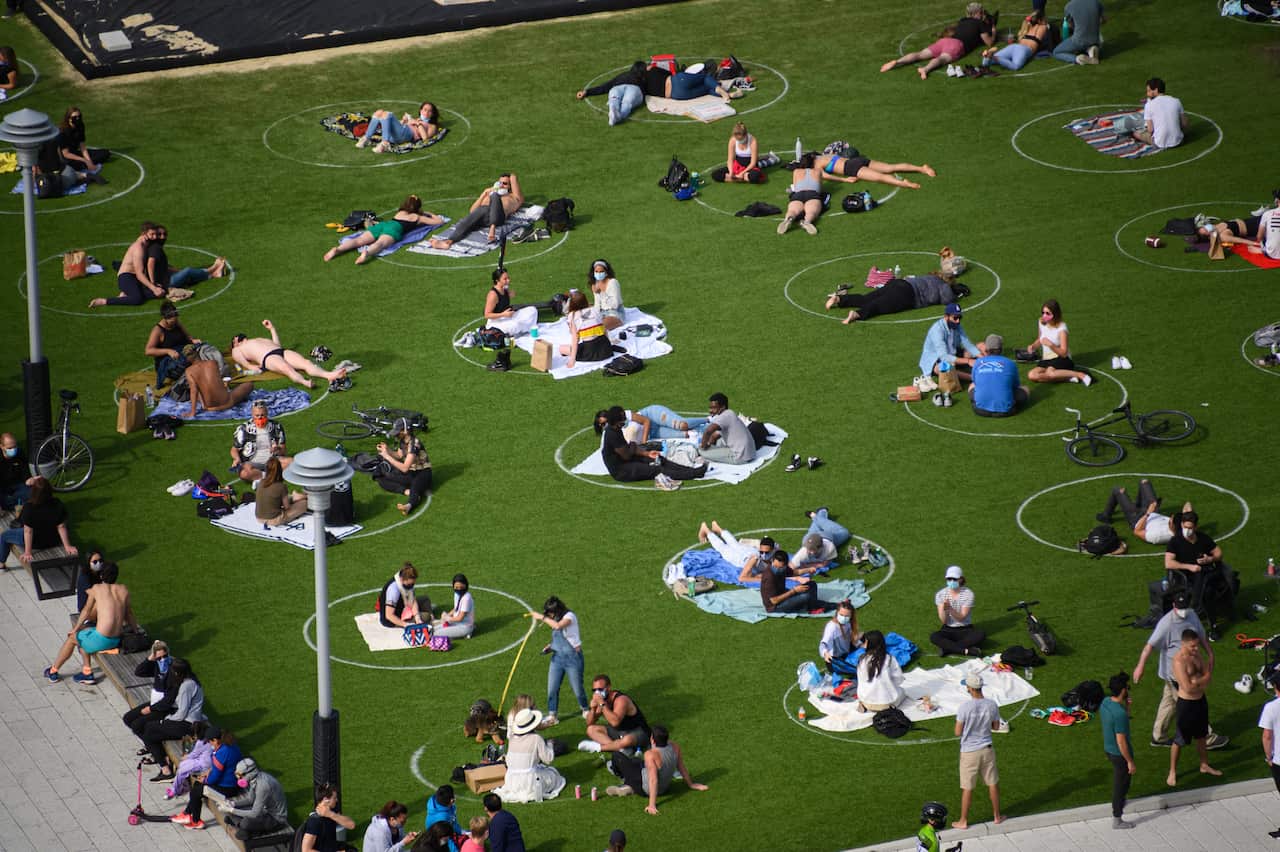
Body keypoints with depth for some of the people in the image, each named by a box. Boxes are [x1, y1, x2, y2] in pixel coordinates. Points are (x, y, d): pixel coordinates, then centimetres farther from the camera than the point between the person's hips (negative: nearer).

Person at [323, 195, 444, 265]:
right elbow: (440, 221, 34)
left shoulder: (400, 212, 42)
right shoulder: (418, 217, 28)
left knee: (358, 240, -16)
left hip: (381, 224, 5)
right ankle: (367, 253, -67)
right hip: (395, 228, -5)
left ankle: (338, 249, -43)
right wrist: (431, 214, 55)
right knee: (380, 243, -34)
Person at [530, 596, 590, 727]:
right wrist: (550, 646, 2)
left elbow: (558, 625, -36)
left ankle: (586, 710, 31)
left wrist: (541, 617, -29)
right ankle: (551, 716, 10)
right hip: (557, 657, 6)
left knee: (578, 688, 5)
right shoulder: (555, 620, 7)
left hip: (572, 657, -6)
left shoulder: (569, 616, -15)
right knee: (552, 689, 1)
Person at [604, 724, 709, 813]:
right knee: (637, 761, 32)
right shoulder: (674, 748, -14)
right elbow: (682, 767, 0)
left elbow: (653, 780, -35)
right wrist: (691, 784, 15)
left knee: (617, 756, 3)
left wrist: (652, 805, -34)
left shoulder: (651, 755, -33)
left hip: (646, 788, -7)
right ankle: (627, 787, 20)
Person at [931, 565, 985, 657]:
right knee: (933, 637, -32)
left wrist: (950, 608, -34)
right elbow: (943, 621, -11)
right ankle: (967, 651, -35)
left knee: (980, 635, -32)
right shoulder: (941, 594, -6)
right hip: (948, 630, 1)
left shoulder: (968, 594, -11)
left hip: (965, 630, -1)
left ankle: (947, 648, -31)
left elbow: (961, 618, -17)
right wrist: (943, 608, -32)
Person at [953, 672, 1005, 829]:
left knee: (967, 788, 8)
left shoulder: (965, 707, -22)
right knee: (993, 783, 19)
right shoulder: (992, 705, -10)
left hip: (969, 751, -3)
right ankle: (997, 816, 31)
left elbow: (958, 732, -14)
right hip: (987, 749, 3)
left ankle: (963, 821, 19)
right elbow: (996, 727, 5)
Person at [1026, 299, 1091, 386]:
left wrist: (1051, 345, -31)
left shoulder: (1061, 328, -13)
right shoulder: (1042, 323, 3)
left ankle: (1080, 375, -23)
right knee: (1031, 376, -26)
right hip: (1046, 360, 6)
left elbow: (1063, 353, -16)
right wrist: (1032, 346, 1)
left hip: (1061, 360, -6)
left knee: (1050, 373, -40)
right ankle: (1068, 378, -23)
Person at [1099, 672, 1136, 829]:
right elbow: (1121, 742, -28)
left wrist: (1125, 706, -3)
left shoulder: (1105, 703, -7)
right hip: (1120, 754, -8)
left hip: (1108, 749, 8)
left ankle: (1118, 803, 55)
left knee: (1118, 780, 32)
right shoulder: (1120, 714, -34)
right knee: (1121, 785, 11)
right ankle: (1117, 820, 24)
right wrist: (1130, 762, -17)